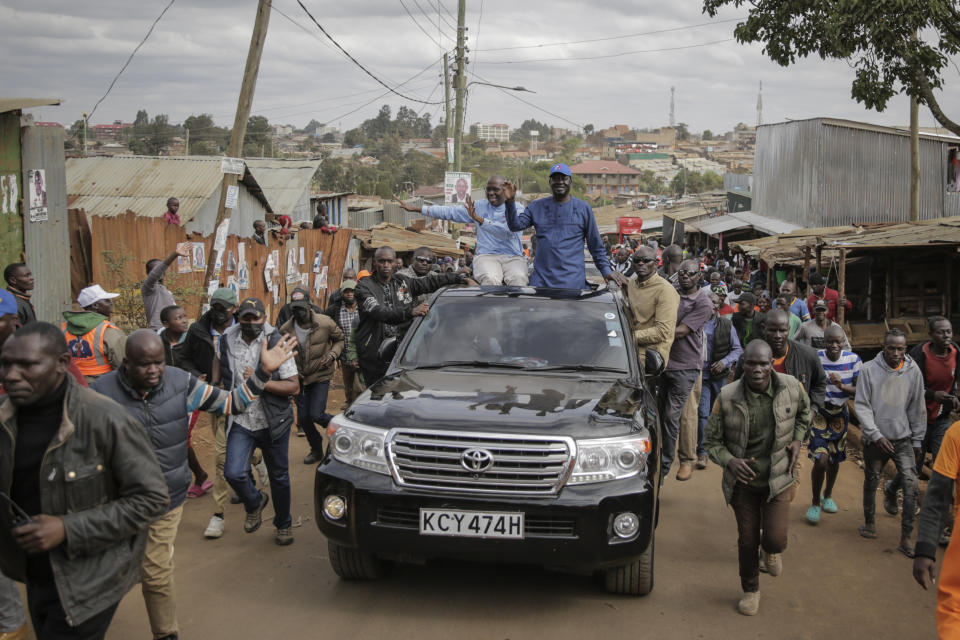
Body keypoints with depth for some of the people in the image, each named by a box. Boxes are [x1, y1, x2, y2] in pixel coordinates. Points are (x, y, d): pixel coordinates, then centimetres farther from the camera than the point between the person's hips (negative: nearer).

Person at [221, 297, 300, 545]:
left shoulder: (276, 343, -9)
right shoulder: (227, 341, 1)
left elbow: (294, 386, -12)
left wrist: (260, 381, -22)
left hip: (273, 422, -2)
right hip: (240, 422, 2)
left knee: (279, 477, 10)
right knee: (233, 473, -16)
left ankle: (283, 525, 34)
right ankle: (254, 503, 17)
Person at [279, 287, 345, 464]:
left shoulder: (325, 323, -14)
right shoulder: (286, 329, -8)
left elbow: (340, 339, 4)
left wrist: (333, 354, -15)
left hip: (321, 376, -3)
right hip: (300, 378, 3)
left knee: (316, 414, -14)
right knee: (303, 418, 7)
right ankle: (316, 450, 29)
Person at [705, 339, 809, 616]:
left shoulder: (792, 388, -12)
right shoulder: (727, 397, -17)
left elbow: (804, 412, 14)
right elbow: (712, 440, -6)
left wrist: (797, 440, -1)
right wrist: (729, 461, -25)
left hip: (777, 478, 0)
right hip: (743, 481, 0)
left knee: (776, 539, -10)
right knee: (747, 541, 9)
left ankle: (770, 551, 31)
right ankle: (751, 590, 36)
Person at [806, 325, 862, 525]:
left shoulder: (853, 360, -8)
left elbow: (859, 390, -6)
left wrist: (842, 386, -24)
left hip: (840, 414, 3)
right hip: (819, 413, -3)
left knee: (834, 460, 16)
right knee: (821, 460, -13)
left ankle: (828, 495, 42)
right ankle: (815, 503, 8)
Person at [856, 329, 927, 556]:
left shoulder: (913, 371, -1)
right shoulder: (869, 370, -7)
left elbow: (917, 409, 7)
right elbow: (862, 406, -7)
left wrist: (917, 441, 9)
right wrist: (876, 435, -15)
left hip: (903, 439, 1)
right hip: (875, 439, -1)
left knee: (911, 485, -10)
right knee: (871, 482, 13)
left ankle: (905, 538, -3)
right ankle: (870, 521, 37)